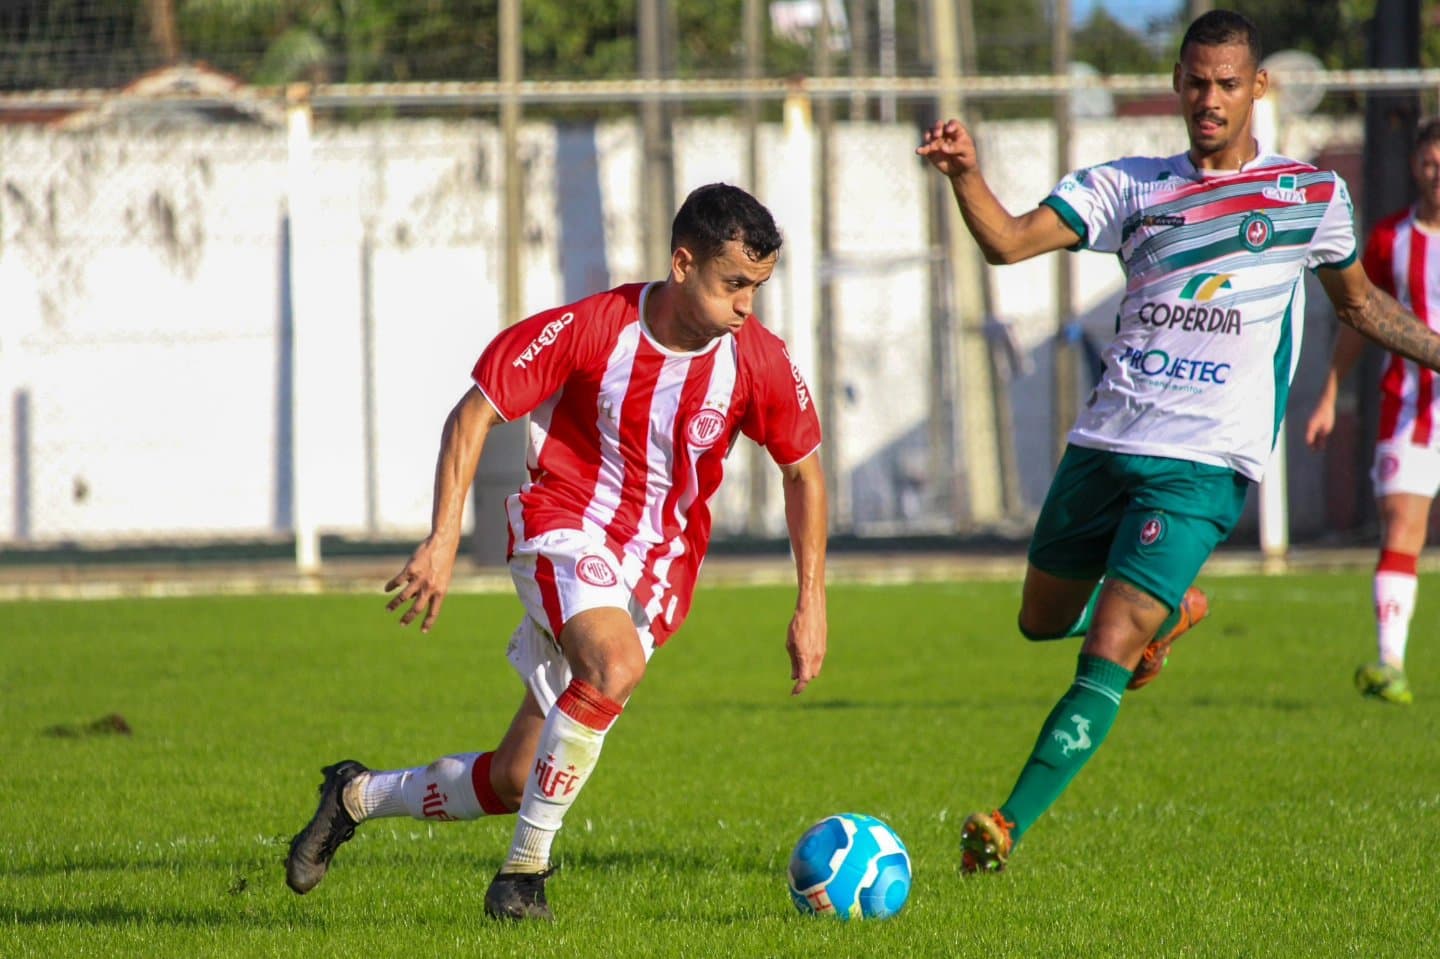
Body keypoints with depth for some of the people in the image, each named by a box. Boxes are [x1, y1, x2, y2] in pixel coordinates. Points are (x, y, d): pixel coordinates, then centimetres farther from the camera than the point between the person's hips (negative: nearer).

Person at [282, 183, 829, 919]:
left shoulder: (760, 363, -11)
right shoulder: (591, 328, -19)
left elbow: (803, 471, 5)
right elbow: (475, 412, -11)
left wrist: (810, 603, 0)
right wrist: (444, 539, -19)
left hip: (656, 568, 4)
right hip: (566, 529, -4)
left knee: (513, 781, 3)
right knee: (615, 665, -37)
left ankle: (358, 796, 30)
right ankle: (525, 868, -23)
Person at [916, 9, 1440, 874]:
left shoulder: (1312, 195, 7)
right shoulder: (1133, 186, 9)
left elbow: (1359, 301, 24)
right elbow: (1009, 241, -4)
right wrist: (967, 176, -22)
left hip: (1204, 462, -4)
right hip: (1105, 442, 4)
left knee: (1108, 653, -14)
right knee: (1044, 619, 16)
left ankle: (1010, 828, -16)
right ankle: (1171, 608, 45)